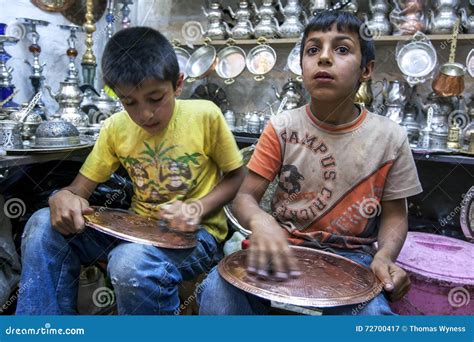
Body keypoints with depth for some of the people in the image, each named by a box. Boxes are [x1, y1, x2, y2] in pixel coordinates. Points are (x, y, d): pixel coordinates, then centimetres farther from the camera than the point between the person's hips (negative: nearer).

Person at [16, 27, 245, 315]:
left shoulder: (205, 116, -11)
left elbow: (235, 177, -1)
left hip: (196, 233, -4)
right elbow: (81, 188, 5)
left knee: (132, 261, -36)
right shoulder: (116, 128, 0)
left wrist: (197, 209, -19)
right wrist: (63, 197, -20)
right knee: (43, 226, -12)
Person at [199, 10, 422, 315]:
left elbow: (394, 214, 5)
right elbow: (245, 196, -5)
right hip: (283, 248, 0)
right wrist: (261, 221, -29)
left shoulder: (389, 138, -5)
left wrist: (385, 257, -16)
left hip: (349, 255, 1)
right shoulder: (282, 128, -5)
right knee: (218, 290, -26)